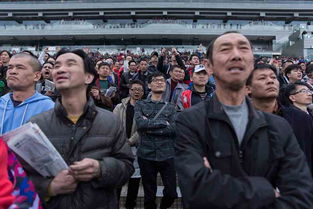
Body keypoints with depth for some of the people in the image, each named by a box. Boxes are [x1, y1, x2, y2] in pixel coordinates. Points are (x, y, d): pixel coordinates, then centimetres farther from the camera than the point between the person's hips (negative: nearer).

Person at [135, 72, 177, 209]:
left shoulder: (170, 107, 9)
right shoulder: (140, 105, 7)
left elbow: (174, 129, -7)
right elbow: (140, 123, -12)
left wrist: (149, 126, -10)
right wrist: (163, 122, -8)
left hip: (167, 155, 1)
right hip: (146, 154, -1)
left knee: (171, 193, 6)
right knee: (149, 195, 12)